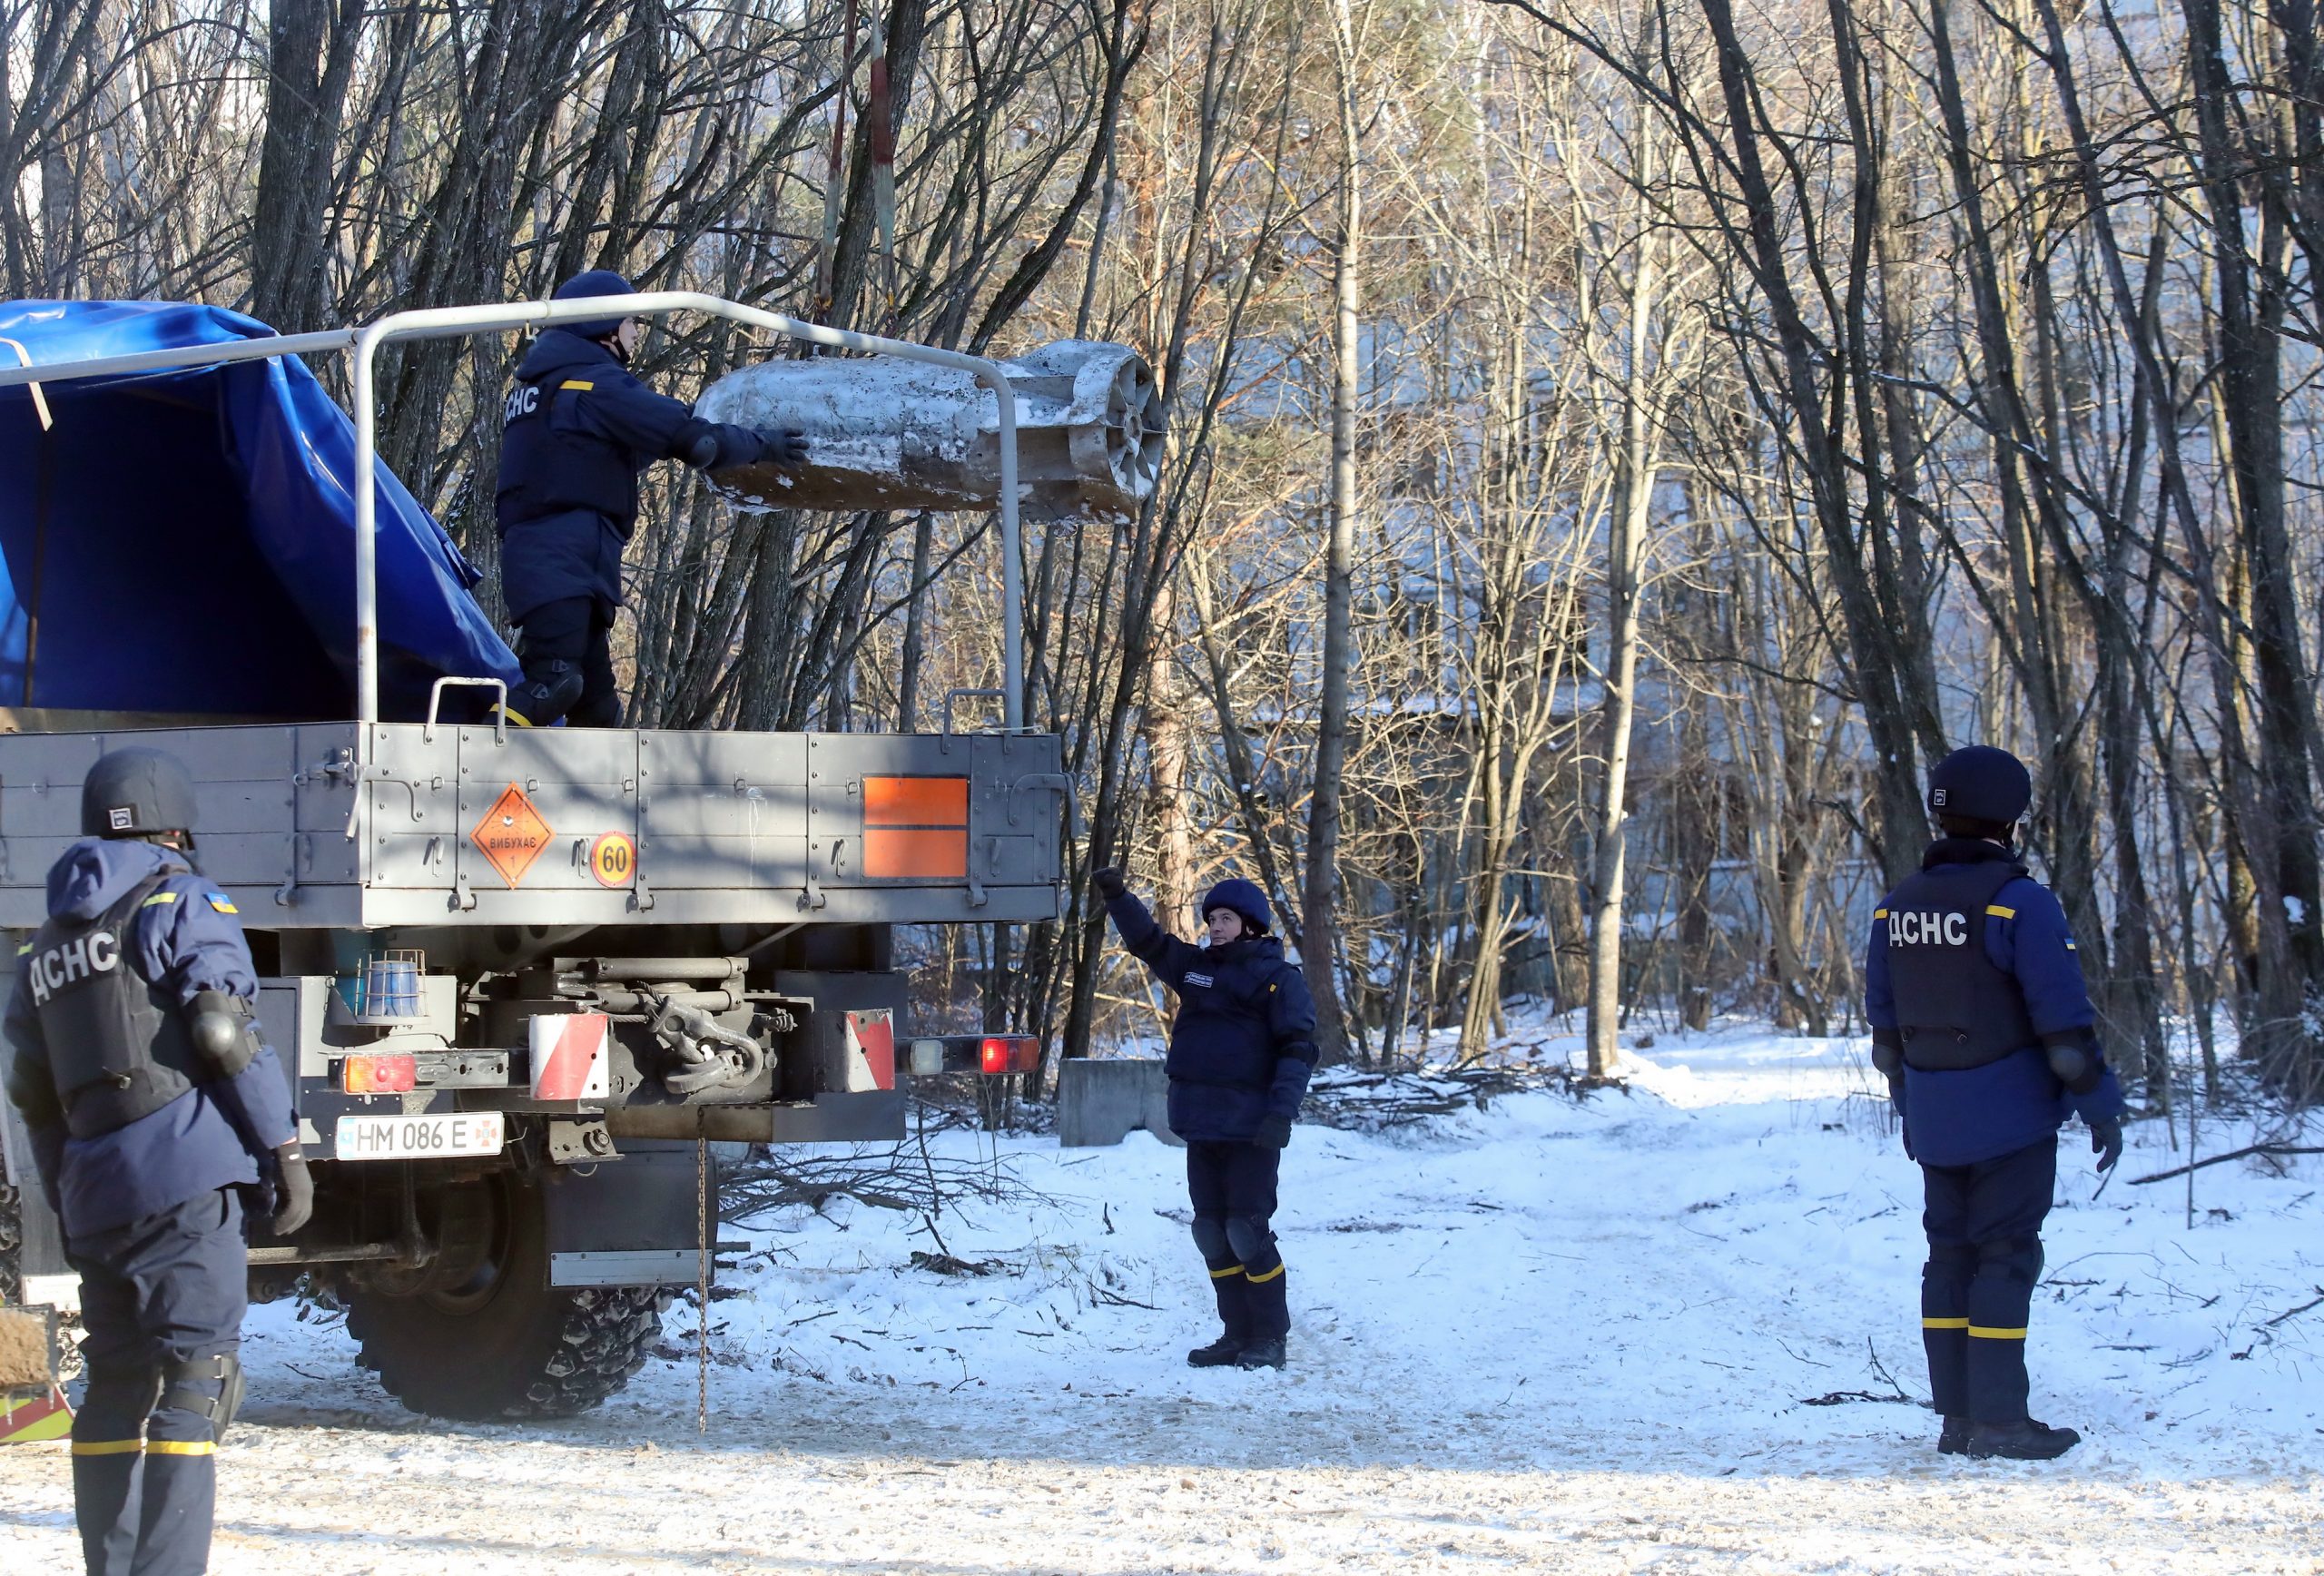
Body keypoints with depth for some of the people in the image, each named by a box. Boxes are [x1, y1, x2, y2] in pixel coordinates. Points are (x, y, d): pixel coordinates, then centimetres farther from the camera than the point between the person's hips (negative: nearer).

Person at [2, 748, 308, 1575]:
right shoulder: (181, 903, 1)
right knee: (192, 1379, -10)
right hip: (183, 1172, -6)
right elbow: (226, 1039, -9)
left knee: (115, 1385, 14)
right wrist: (284, 1150, -6)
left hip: (93, 1187, 6)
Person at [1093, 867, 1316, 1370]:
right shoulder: (1195, 967, 15)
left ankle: (1270, 1340, -1)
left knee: (1246, 1231, -8)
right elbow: (1147, 941, 21)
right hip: (1201, 1126, 7)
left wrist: (1282, 1112, -19)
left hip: (1250, 1128, -7)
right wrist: (1117, 898, 5)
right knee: (1212, 1233, 8)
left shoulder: (1278, 977, -4)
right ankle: (1237, 1336, 14)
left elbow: (1298, 1049, -9)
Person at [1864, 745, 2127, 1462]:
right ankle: (1998, 1421, -3)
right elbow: (2064, 1020, -15)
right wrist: (2101, 1107, -7)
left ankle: (1957, 1416, 13)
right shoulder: (2019, 903, -15)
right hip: (2011, 1116, -6)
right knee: (2006, 1258, -2)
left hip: (1935, 1123, 6)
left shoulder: (1897, 906, 6)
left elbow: (1885, 1026, 13)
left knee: (1951, 1255, 11)